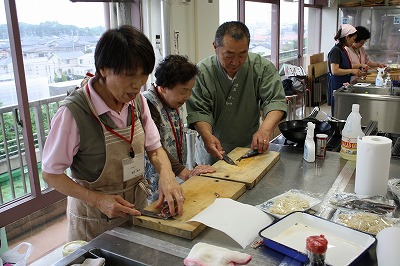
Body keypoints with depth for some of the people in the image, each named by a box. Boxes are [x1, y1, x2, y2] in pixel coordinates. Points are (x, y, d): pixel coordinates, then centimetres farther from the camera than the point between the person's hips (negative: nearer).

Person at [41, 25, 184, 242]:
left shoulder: (137, 101, -7)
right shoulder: (73, 112, -24)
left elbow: (154, 148, 2)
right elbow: (51, 174, -15)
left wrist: (166, 174, -18)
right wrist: (98, 200, -26)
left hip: (136, 207, 6)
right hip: (94, 219, -5)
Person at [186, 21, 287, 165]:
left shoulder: (262, 67, -5)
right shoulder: (202, 72, -11)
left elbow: (276, 101, -9)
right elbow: (199, 111, -11)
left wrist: (265, 130, -27)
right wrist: (207, 136, -29)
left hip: (250, 147, 1)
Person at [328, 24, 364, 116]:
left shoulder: (343, 50, 14)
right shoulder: (336, 51, -14)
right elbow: (335, 71, -23)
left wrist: (356, 71, 11)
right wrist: (352, 71, -16)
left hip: (344, 85, 9)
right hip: (337, 85, -9)